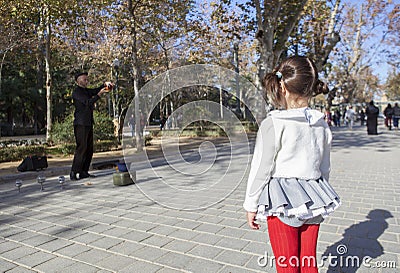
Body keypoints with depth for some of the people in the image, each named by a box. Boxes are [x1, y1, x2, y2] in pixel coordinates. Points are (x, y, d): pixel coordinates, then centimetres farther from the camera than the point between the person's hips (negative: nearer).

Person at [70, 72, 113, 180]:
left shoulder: (86, 91, 18)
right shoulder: (76, 92, -7)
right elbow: (88, 102, -17)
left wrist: (105, 85, 1)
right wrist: (100, 94, -15)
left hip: (88, 124, 9)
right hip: (81, 124, -9)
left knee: (89, 149, 8)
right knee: (81, 148, -11)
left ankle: (84, 172, 13)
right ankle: (74, 173, -7)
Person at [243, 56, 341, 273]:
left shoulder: (273, 124, -17)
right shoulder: (322, 125, 2)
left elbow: (261, 169, -13)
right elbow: (324, 168, 11)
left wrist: (251, 205, -2)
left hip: (282, 200, -5)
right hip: (312, 199, 6)